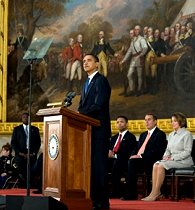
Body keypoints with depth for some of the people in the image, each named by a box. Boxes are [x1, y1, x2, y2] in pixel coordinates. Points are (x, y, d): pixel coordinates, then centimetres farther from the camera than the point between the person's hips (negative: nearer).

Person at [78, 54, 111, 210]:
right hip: (88, 128, 9)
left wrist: (81, 114, -14)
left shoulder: (101, 80, -5)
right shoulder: (87, 82, 22)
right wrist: (78, 114, 1)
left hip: (99, 128, -9)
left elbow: (98, 104, -15)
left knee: (99, 164, -9)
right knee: (90, 164, 7)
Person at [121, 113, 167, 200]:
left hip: (151, 162, -7)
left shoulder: (160, 134, 1)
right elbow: (136, 149, 23)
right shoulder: (143, 135, 28)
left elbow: (157, 152, -11)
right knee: (130, 161, -25)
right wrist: (133, 155, -2)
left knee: (132, 162, -31)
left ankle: (131, 194, -30)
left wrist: (141, 156, -19)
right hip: (138, 160, 7)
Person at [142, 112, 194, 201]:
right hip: (172, 160, 7)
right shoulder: (171, 135, 18)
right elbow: (168, 149, 21)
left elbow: (187, 152, -12)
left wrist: (173, 158, -17)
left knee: (161, 165, -28)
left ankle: (156, 193, -25)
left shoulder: (187, 134, -5)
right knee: (155, 165, -21)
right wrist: (166, 156, -2)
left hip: (183, 161, -7)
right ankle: (153, 192, -29)